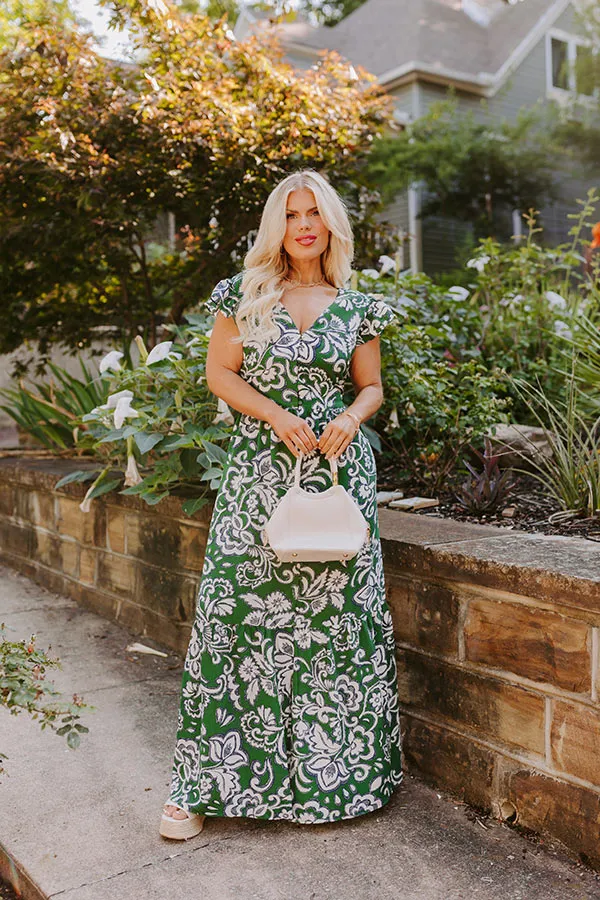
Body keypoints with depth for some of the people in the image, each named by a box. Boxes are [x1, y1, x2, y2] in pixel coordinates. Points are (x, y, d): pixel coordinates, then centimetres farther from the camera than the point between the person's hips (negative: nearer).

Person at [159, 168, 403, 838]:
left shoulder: (355, 307, 9)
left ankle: (325, 771, 21)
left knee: (335, 611, 4)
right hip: (259, 471, -1)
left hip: (338, 468, 2)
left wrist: (350, 418, -8)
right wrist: (278, 416, -11)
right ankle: (202, 784, 9)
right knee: (238, 607, -3)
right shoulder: (247, 294, 5)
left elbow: (371, 386, 14)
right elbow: (219, 372, 3)